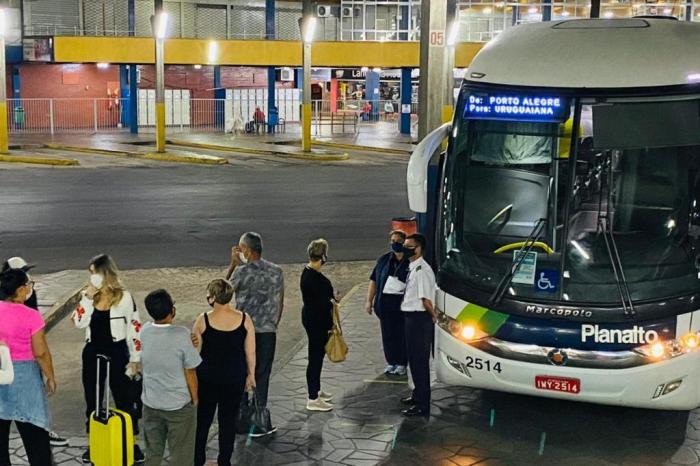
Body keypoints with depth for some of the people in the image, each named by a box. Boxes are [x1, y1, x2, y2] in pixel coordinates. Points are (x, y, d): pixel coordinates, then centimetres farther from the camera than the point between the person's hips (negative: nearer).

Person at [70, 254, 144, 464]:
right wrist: (88, 298, -17)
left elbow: (135, 328, -7)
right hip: (93, 352, 4)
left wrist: (135, 358, -7)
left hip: (116, 353, -4)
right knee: (93, 399, 14)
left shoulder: (124, 297, -10)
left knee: (124, 399, 6)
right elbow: (79, 322, -8)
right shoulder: (89, 295, 2)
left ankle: (132, 443, 19)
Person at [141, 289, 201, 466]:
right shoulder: (181, 335, -22)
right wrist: (195, 399, 0)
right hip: (179, 405, -5)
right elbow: (190, 372, -15)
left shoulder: (144, 332, -7)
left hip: (150, 404, 5)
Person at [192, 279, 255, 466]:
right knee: (228, 419, 14)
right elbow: (250, 353, -4)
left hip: (207, 378, -1)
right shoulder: (244, 320, -11)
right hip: (234, 379, 1)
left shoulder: (203, 321, -15)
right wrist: (251, 375, 10)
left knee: (202, 419, 16)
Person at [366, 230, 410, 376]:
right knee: (388, 334, 9)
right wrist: (369, 300, 8)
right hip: (385, 302, 4)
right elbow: (374, 280, 14)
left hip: (403, 302, -4)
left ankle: (401, 364, 14)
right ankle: (391, 363, 21)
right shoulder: (384, 260, 12)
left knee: (402, 335, 2)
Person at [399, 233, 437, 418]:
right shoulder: (412, 268, 9)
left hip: (419, 319, -10)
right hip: (412, 317, 10)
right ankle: (418, 394, 38)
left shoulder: (422, 270, -22)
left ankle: (422, 405, 6)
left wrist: (433, 315, -8)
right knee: (414, 359, 22)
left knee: (420, 361, -2)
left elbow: (426, 300, -23)